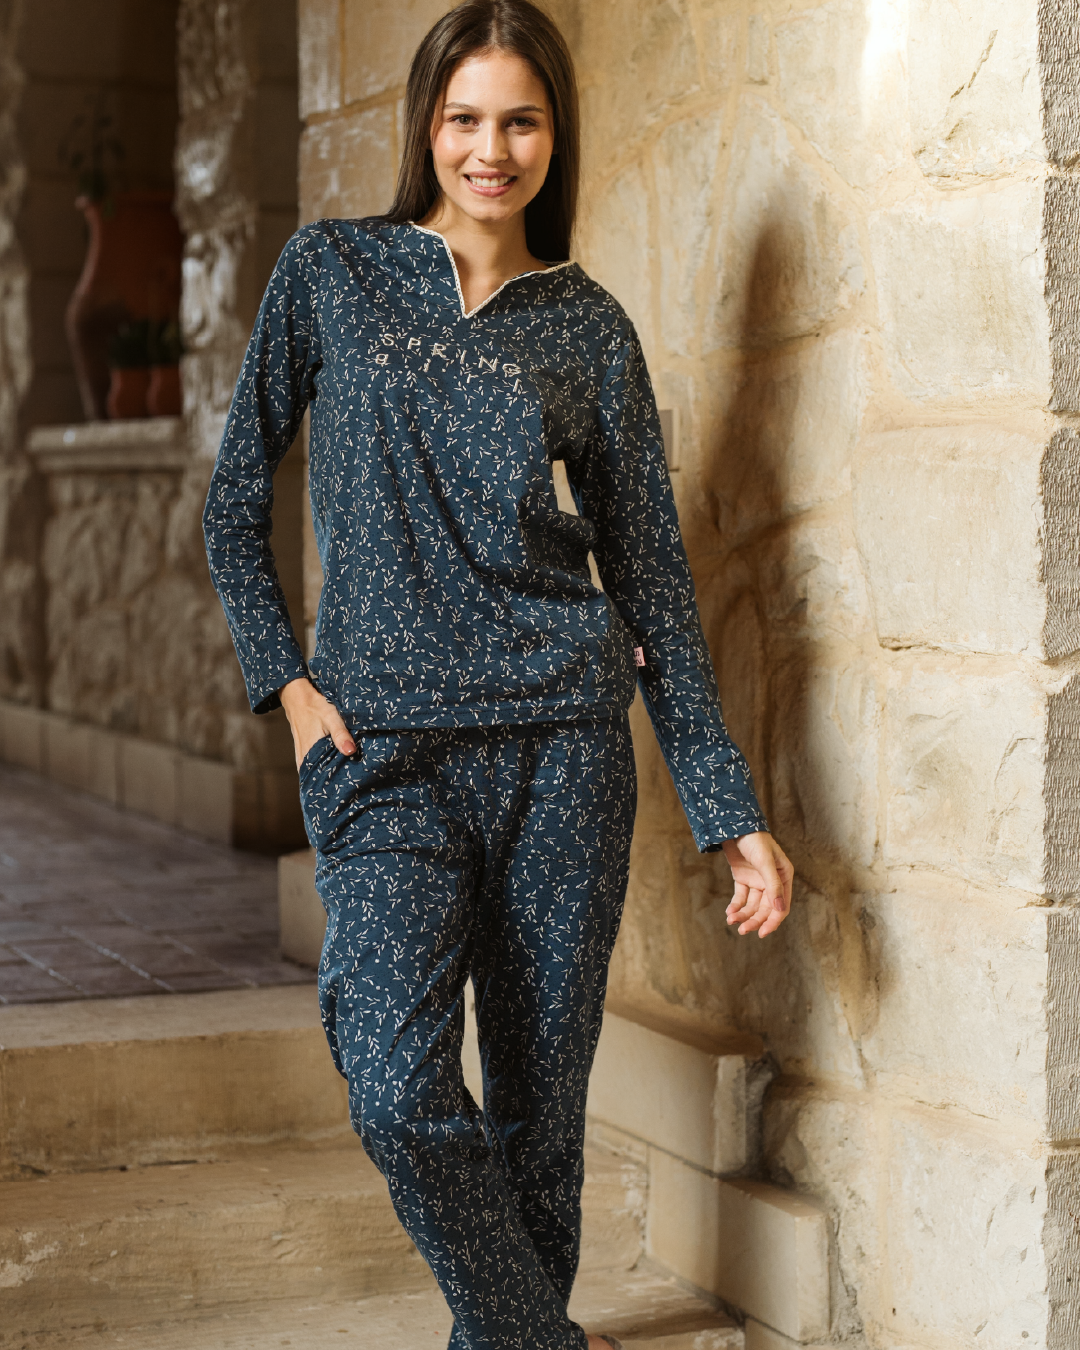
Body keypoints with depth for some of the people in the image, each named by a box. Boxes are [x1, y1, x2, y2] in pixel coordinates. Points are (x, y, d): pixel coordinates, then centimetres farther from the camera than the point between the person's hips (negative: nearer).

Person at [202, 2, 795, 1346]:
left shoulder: (591, 328, 6)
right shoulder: (331, 270, 5)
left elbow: (650, 574, 7)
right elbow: (237, 495, 11)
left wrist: (730, 810, 2)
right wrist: (283, 679, -1)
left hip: (559, 740, 1)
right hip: (381, 750, -1)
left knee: (541, 1088, 6)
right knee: (398, 1091, -13)